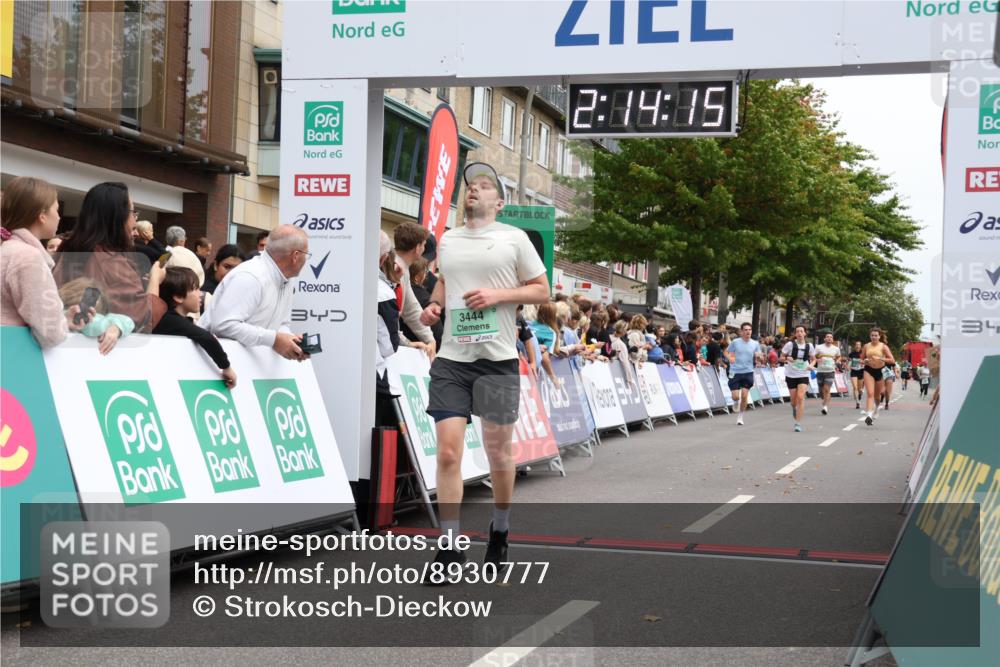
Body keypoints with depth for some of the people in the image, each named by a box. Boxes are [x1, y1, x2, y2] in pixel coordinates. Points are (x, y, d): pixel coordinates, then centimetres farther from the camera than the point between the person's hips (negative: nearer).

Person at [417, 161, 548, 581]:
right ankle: (450, 548, 1)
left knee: (497, 452, 7)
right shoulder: (446, 240, 13)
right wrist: (434, 305, 9)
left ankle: (500, 533, 30)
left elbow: (542, 290, 3)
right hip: (451, 359, 3)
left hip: (497, 360, -2)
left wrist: (497, 294, -11)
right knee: (447, 452, -6)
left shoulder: (513, 238, 2)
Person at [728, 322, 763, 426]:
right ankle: (736, 404, 34)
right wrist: (731, 358, -10)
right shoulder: (735, 342, -2)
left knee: (744, 396, -4)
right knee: (735, 396, -4)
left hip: (748, 372, 1)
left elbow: (761, 360, 6)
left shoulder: (755, 344, 4)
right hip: (735, 372, -1)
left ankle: (740, 417, 12)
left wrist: (759, 357, -15)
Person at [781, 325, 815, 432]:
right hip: (791, 375, 0)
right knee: (794, 400, 7)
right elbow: (781, 357, 1)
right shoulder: (790, 344, -6)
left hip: (803, 375, 0)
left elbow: (813, 359, 14)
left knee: (800, 397, -18)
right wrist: (787, 359, -21)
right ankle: (794, 408, 46)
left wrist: (811, 365, -7)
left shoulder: (809, 346, 0)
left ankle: (798, 423, -14)